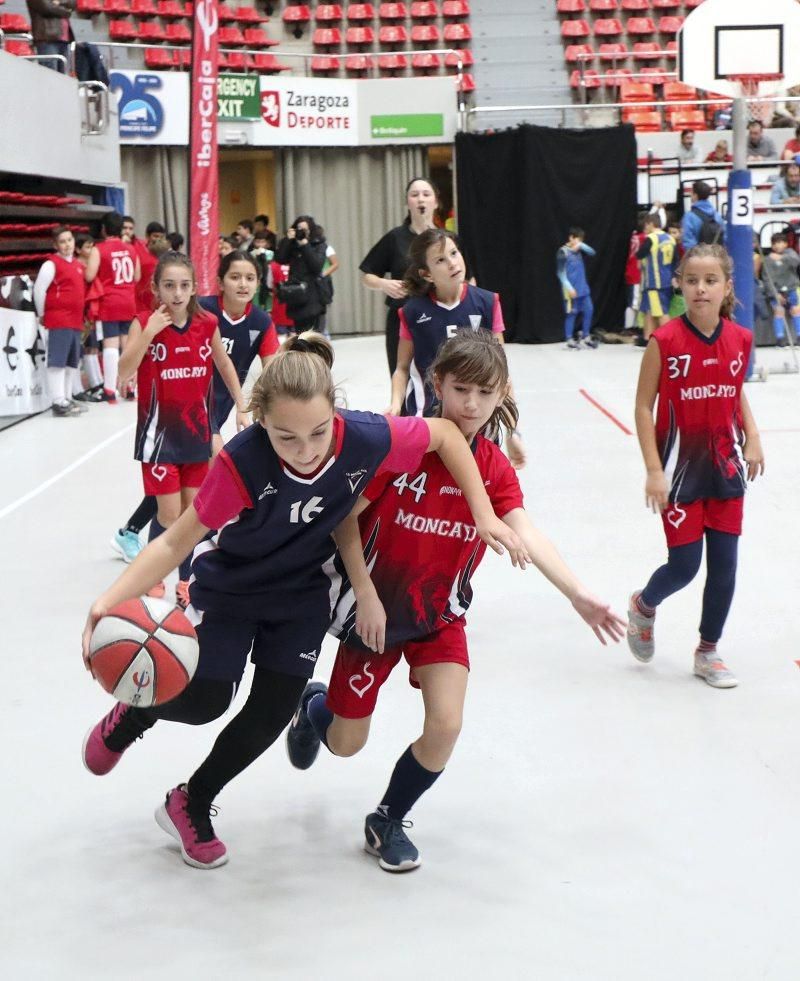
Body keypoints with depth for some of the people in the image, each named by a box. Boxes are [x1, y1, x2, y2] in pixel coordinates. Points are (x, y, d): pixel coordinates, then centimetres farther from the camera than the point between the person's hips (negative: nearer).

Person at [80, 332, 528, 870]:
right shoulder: (242, 462, -39)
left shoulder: (367, 439, -34)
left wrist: (485, 516, -17)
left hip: (304, 591, 3)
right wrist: (111, 600, -43)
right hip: (227, 588, -3)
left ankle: (190, 806, 30)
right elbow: (177, 542, -31)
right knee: (205, 701, -5)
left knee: (272, 713, 4)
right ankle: (132, 713, 33)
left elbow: (446, 433, -15)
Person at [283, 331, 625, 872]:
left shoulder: (495, 468, -10)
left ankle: (388, 822, 13)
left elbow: (526, 534, -25)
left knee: (445, 726, -15)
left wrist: (578, 594, -40)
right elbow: (345, 518, -13)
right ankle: (313, 705, 47)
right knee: (346, 743, 8)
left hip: (440, 615, 2)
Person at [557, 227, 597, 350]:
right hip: (572, 290, -7)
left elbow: (592, 252, 7)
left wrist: (581, 245, -9)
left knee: (589, 310, 8)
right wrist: (569, 288, -18)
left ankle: (587, 337, 19)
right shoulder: (563, 252, -10)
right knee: (571, 314, -1)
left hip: (583, 288, 7)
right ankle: (570, 340, 8)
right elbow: (561, 273, -13)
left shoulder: (578, 250, 11)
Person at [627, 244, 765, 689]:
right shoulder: (665, 341, -14)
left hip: (725, 468, 4)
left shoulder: (740, 339, -2)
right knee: (684, 565, -1)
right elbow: (644, 406, -10)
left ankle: (708, 652, 24)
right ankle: (643, 605, 33)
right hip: (681, 468, -4)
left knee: (724, 565, 7)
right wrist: (655, 470, -14)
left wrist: (752, 440, 1)